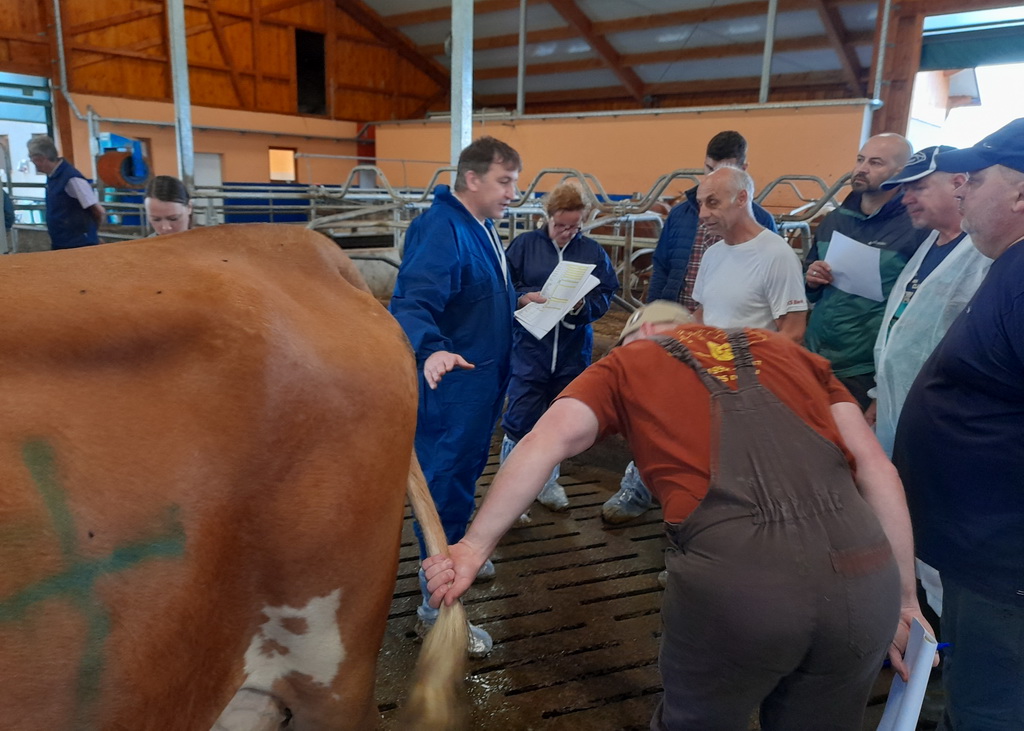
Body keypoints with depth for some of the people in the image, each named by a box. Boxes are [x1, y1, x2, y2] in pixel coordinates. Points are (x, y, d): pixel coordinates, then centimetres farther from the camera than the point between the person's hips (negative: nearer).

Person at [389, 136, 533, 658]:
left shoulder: (481, 228, 12)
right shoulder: (440, 231, -22)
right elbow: (414, 304, -36)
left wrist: (518, 300, 17)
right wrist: (431, 350, -52)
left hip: (483, 380, 10)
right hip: (452, 381, -10)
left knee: (465, 475, 25)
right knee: (446, 485, -2)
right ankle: (438, 606, 11)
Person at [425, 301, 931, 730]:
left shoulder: (626, 362, 17)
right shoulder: (787, 351, 24)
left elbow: (547, 441, 0)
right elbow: (877, 468, 18)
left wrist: (475, 546, 1)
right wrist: (904, 599, 22)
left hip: (733, 580, -3)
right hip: (864, 580, 4)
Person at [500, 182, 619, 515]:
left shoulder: (593, 251, 4)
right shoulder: (524, 244, -1)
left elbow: (605, 297, 3)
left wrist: (583, 305, -17)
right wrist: (528, 297, -20)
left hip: (574, 351, 3)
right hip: (529, 347, -3)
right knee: (520, 419, -1)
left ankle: (548, 481, 34)